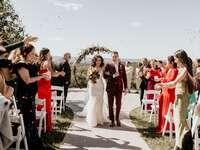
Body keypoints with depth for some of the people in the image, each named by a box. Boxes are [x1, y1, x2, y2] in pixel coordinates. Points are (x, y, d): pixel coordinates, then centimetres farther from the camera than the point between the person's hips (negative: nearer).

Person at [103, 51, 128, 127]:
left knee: (118, 104, 5)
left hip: (119, 87, 2)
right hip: (110, 87, -2)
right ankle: (112, 120, 15)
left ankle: (117, 119, 26)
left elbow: (124, 77, 9)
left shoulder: (122, 66, 7)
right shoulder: (108, 65, -1)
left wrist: (126, 88, 6)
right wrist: (113, 75, -19)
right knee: (110, 104, 3)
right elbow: (105, 76, -7)